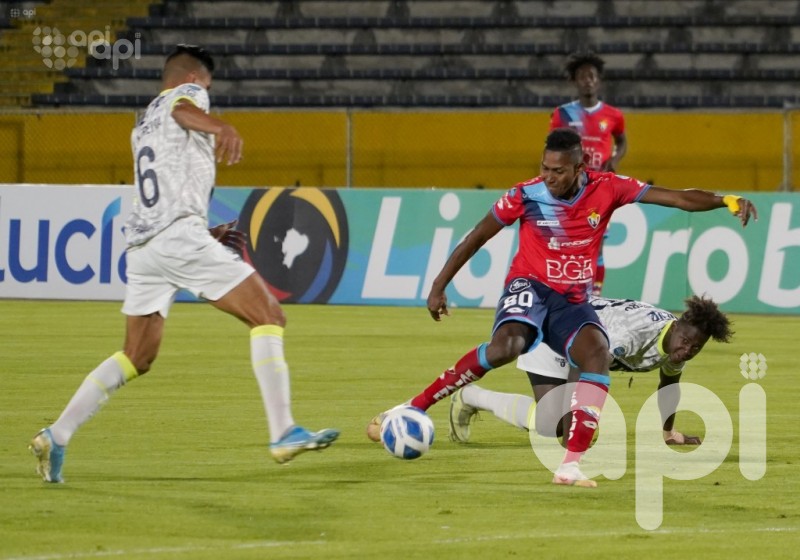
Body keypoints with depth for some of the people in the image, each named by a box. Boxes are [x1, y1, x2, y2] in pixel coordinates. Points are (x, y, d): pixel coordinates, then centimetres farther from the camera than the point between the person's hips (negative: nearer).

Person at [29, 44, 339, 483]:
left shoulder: (141, 129, 31)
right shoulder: (187, 93, 7)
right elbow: (184, 110, -21)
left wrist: (208, 234, 36)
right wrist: (221, 128, -42)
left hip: (141, 245, 8)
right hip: (180, 235, -8)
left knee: (137, 358, 17)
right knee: (269, 317, -6)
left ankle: (55, 437, 10)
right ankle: (283, 434, -16)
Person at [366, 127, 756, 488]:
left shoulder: (606, 189, -8)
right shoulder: (526, 196, -11)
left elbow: (677, 198, -11)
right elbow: (475, 239, 0)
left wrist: (727, 202, -25)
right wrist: (439, 287, 2)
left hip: (573, 300, 2)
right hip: (530, 287, -2)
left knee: (597, 353, -28)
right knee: (504, 348, -34)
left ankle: (571, 465, -30)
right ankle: (414, 408, -23)